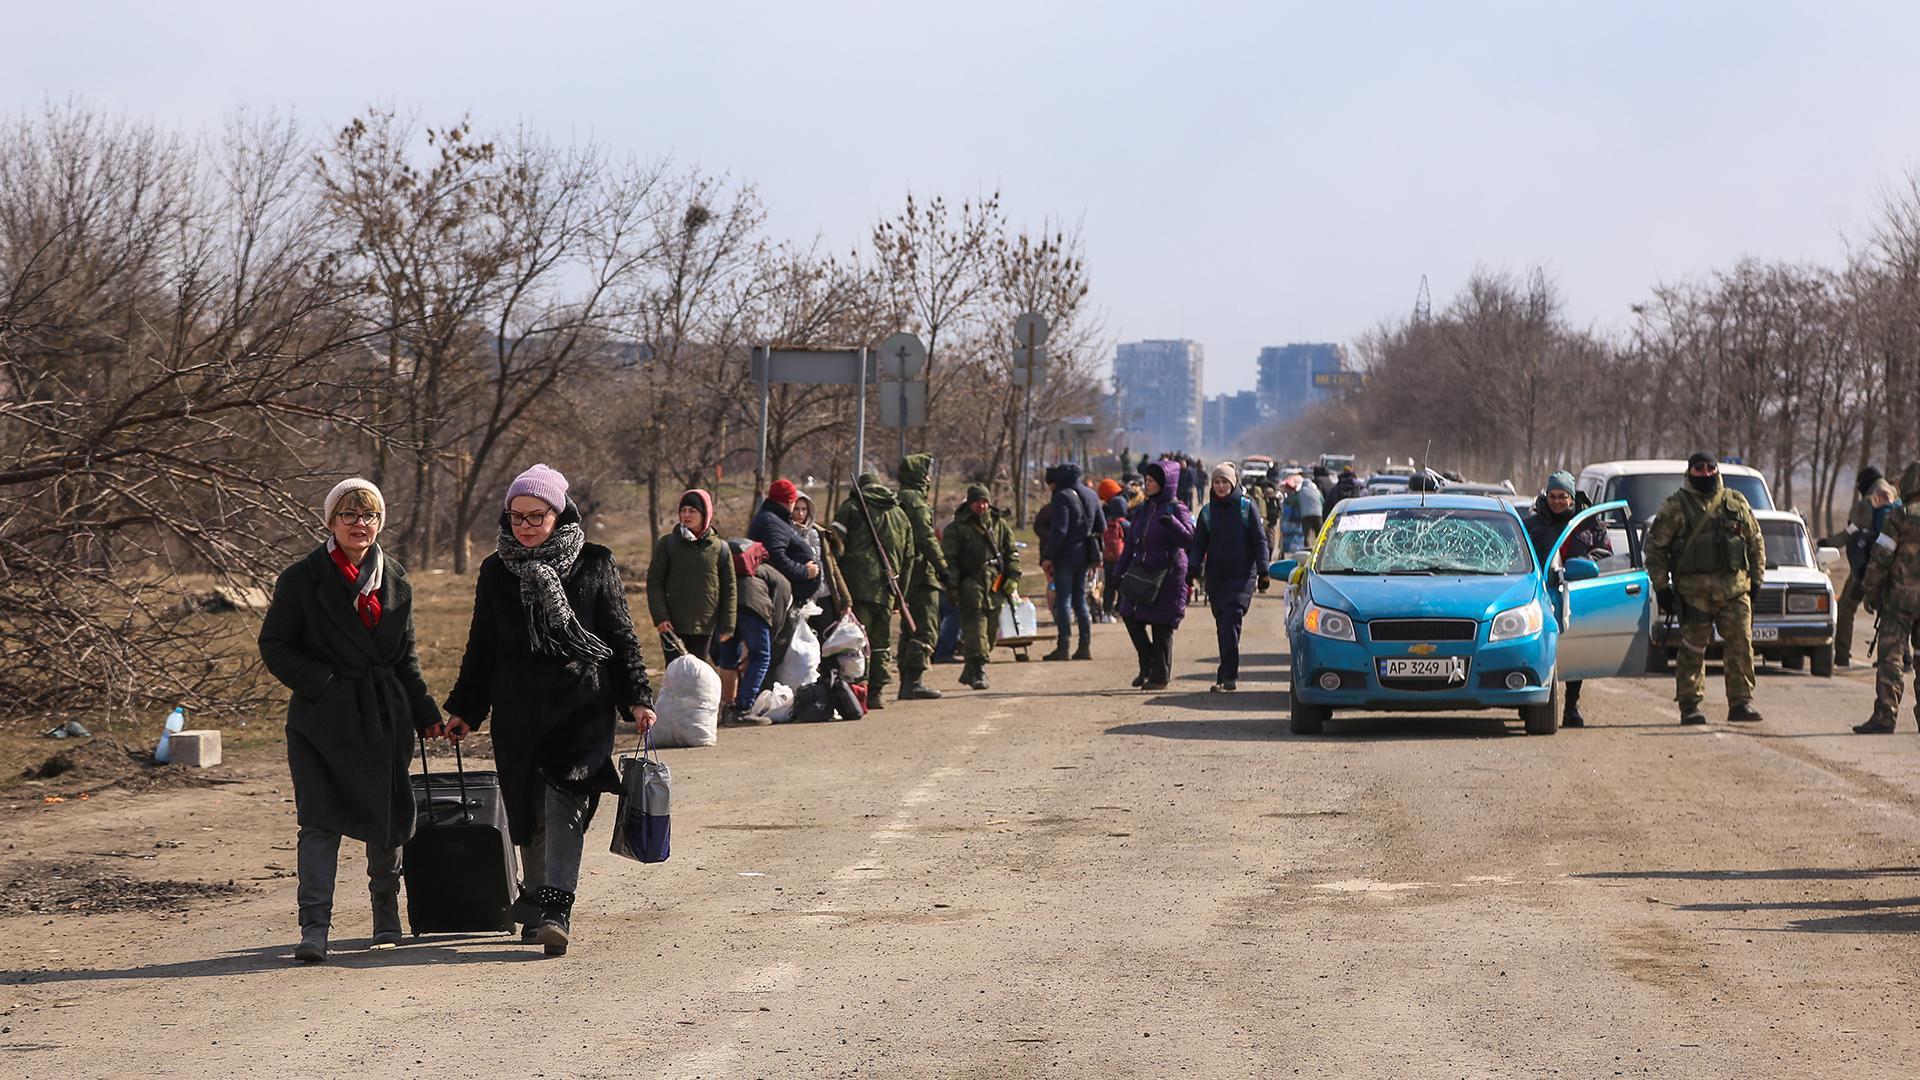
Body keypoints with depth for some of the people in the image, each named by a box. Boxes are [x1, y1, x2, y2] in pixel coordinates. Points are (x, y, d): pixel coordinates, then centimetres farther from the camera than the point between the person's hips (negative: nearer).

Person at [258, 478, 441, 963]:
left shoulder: (394, 579, 11)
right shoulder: (302, 579, -3)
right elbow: (275, 646, -3)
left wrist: (425, 713, 12)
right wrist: (323, 683, -13)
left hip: (384, 718, 4)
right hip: (322, 719, -4)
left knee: (387, 821, 10)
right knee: (320, 822, -11)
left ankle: (387, 915, 30)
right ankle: (314, 927, -12)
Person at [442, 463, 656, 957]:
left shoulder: (595, 565, 3)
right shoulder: (496, 573, 10)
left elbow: (622, 637, 5)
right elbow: (481, 647, 16)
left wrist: (637, 698, -2)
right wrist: (464, 710, 14)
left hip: (581, 707, -3)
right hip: (517, 712, 3)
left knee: (565, 803, -17)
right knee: (529, 814, 7)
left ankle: (556, 909, -24)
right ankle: (536, 908, 20)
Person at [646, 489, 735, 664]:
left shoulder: (720, 549, 4)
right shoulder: (667, 544, 2)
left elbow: (729, 590, 7)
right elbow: (654, 582, 1)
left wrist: (727, 627, 3)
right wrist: (660, 617, -10)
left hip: (705, 628, 1)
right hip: (673, 627, -1)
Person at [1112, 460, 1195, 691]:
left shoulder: (1176, 509, -6)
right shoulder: (1144, 510, 13)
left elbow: (1188, 539, -19)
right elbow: (1131, 543, 17)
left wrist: (1171, 522, -34)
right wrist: (1119, 571, 13)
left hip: (1167, 575, -7)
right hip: (1142, 574, 7)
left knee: (1161, 627, -2)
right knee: (1130, 616, 3)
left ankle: (1160, 676, 8)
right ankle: (1147, 665, 19)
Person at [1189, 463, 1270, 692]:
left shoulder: (1246, 507, 2)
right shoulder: (1207, 512, 12)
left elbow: (1260, 541, 2)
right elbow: (1199, 544, 13)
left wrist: (1262, 571, -6)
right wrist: (1194, 568, -3)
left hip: (1241, 574, -4)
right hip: (1215, 576, 4)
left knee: (1231, 619, -18)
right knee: (1222, 624, 4)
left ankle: (1227, 675, -20)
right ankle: (1228, 675, 11)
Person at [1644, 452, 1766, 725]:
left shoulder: (1736, 503, 13)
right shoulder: (1675, 507, 4)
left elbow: (1756, 541, 21)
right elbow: (1655, 546, 4)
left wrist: (1756, 578, 14)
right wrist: (1661, 586, -2)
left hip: (1734, 588, 3)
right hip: (1693, 589, -3)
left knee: (1741, 645, -3)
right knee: (1693, 649, -1)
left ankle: (1741, 702, 3)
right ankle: (1689, 706, 5)